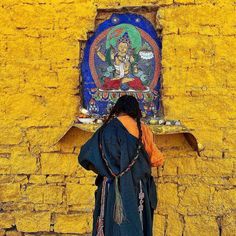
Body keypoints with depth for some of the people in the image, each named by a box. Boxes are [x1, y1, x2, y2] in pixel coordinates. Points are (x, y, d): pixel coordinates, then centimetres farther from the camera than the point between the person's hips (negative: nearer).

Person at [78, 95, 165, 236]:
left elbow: (86, 155, -9)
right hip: (139, 191, 5)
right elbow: (158, 159, 17)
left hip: (117, 188, -5)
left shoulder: (112, 126, -3)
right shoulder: (143, 129, 10)